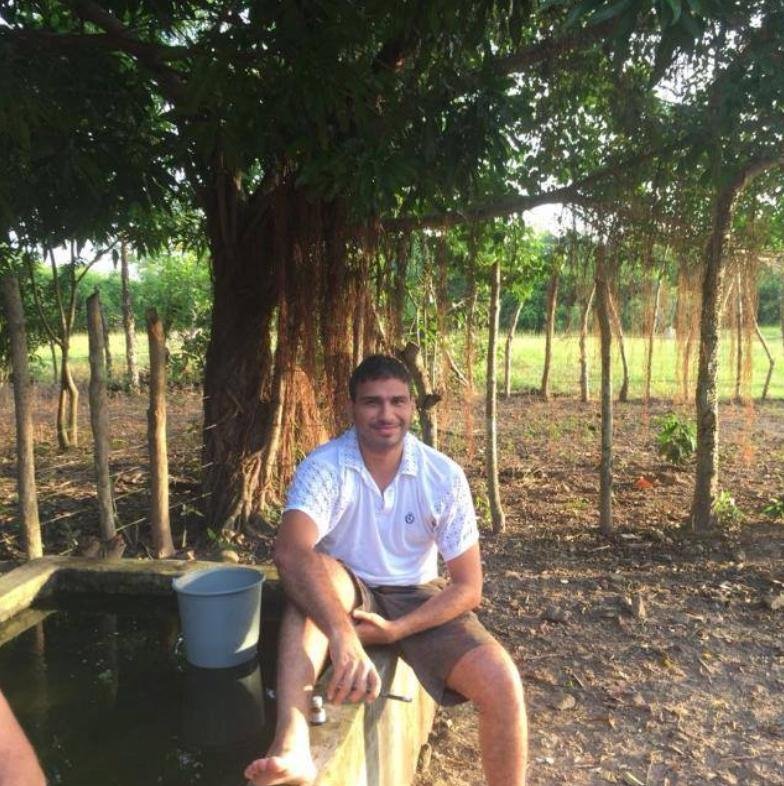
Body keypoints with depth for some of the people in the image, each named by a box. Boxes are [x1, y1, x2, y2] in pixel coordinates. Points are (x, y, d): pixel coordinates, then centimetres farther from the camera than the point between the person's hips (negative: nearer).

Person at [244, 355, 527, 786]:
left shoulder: (444, 476, -14)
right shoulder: (323, 467, -20)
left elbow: (468, 587, -10)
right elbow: (290, 552, -39)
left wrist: (397, 630, -23)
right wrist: (343, 635, -54)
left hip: (418, 599, 2)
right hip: (348, 593, -1)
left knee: (501, 682, -22)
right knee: (315, 574, -36)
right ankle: (292, 746, -45)